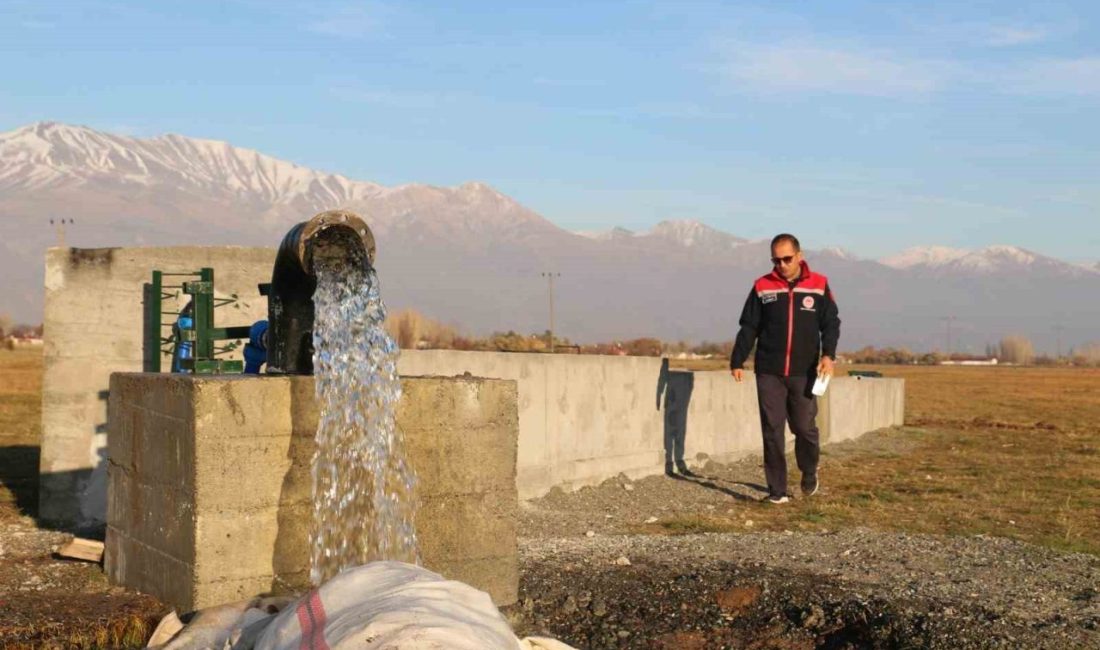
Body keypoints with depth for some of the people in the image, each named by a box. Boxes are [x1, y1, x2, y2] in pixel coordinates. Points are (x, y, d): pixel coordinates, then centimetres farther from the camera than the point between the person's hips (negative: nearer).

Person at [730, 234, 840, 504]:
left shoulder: (819, 285, 3)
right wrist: (737, 361, 1)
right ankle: (777, 489, 7)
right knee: (772, 431, 0)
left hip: (804, 373, -1)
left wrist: (828, 354, -11)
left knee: (805, 428, 0)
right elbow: (749, 328, 7)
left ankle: (809, 473, 29)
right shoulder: (762, 287, 5)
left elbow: (831, 324, 4)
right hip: (769, 373, 1)